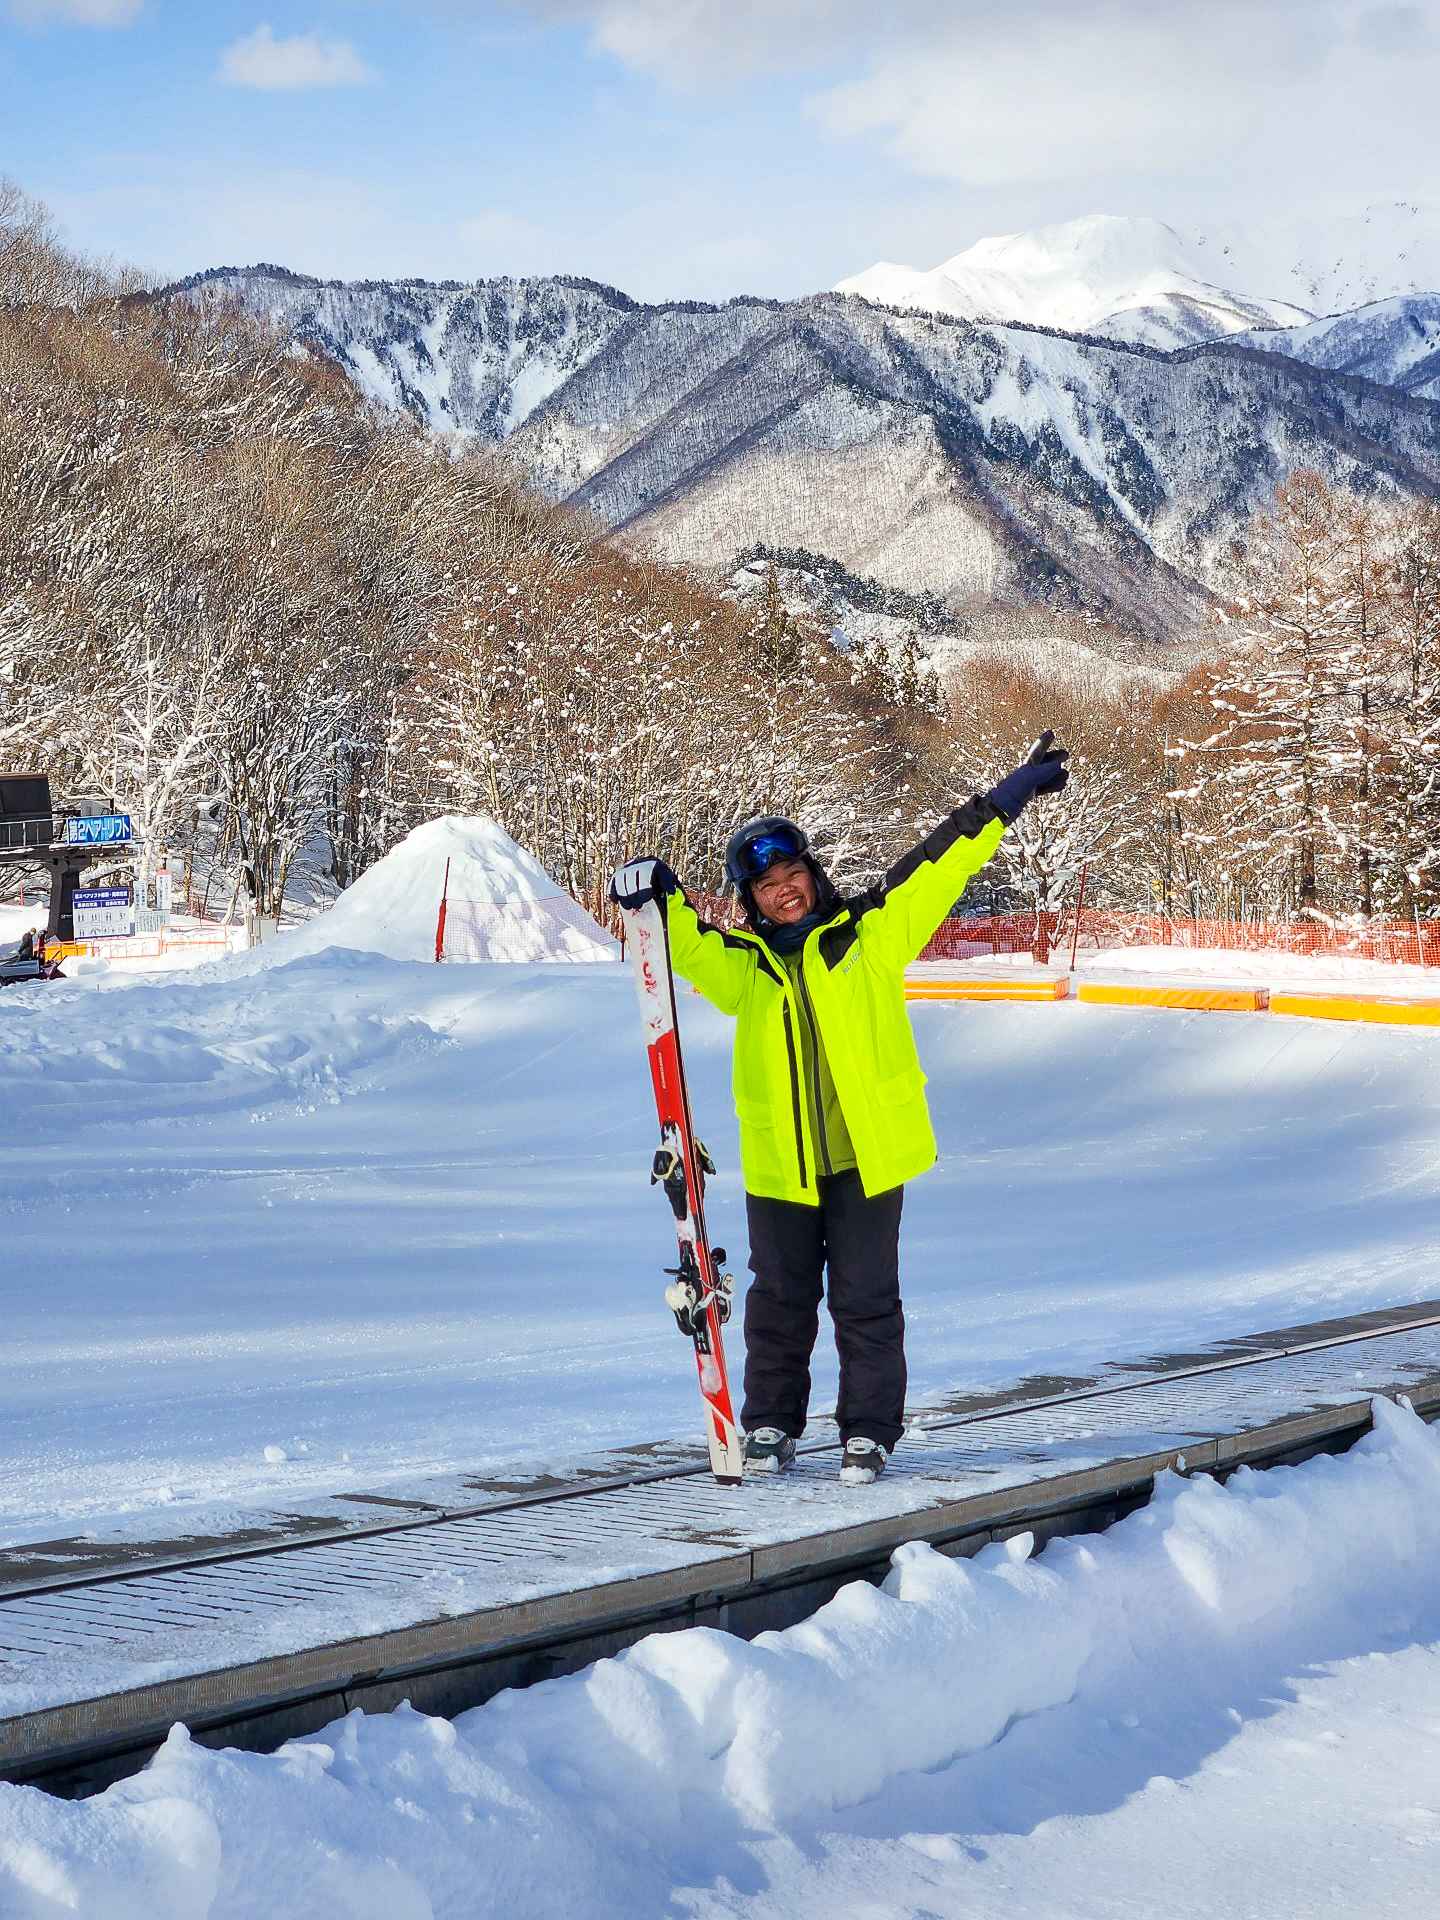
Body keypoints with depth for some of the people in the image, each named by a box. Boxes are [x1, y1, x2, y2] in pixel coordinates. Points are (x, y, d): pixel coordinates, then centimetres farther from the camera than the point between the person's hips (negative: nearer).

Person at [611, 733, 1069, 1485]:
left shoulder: (869, 934, 2)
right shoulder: (742, 963, 5)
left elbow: (942, 863, 3)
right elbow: (689, 945, -13)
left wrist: (1020, 786, 4)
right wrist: (659, 897, -34)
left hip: (867, 1155, -2)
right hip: (780, 1163, 2)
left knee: (865, 1301, 2)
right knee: (780, 1298, 11)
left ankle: (868, 1431, 12)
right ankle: (771, 1426, 23)